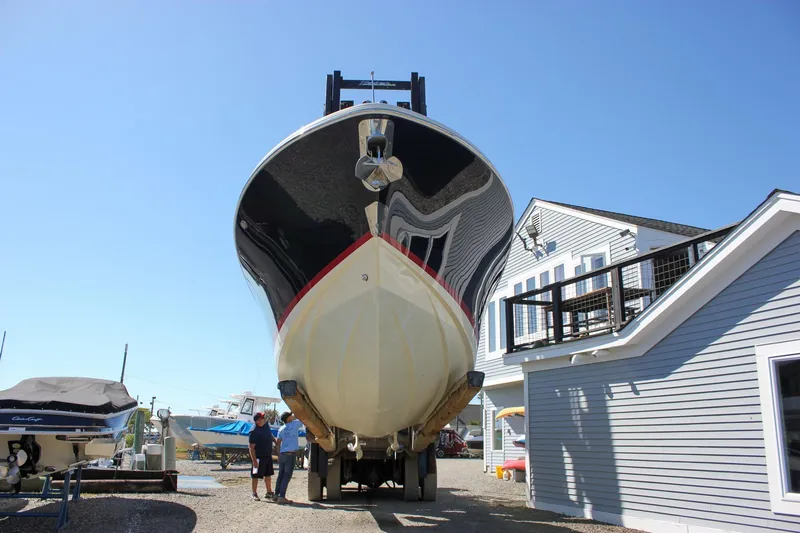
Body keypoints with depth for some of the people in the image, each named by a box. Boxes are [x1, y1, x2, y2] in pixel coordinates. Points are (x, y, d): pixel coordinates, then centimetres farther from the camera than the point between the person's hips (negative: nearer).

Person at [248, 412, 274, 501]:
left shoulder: (266, 425, 0)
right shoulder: (254, 431, -23)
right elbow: (251, 447, -22)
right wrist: (254, 460, -25)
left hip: (268, 455, 8)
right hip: (259, 457, -8)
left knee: (268, 475, 16)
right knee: (256, 476, 2)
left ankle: (269, 492, 27)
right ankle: (254, 494, 11)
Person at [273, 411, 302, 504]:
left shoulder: (281, 429, 11)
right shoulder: (294, 424, -5)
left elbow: (278, 443, 12)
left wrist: (278, 455, 18)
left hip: (282, 454, 6)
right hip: (290, 454, -6)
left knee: (281, 475, 14)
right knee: (287, 476, -5)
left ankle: (276, 494, 17)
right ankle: (281, 496, -9)